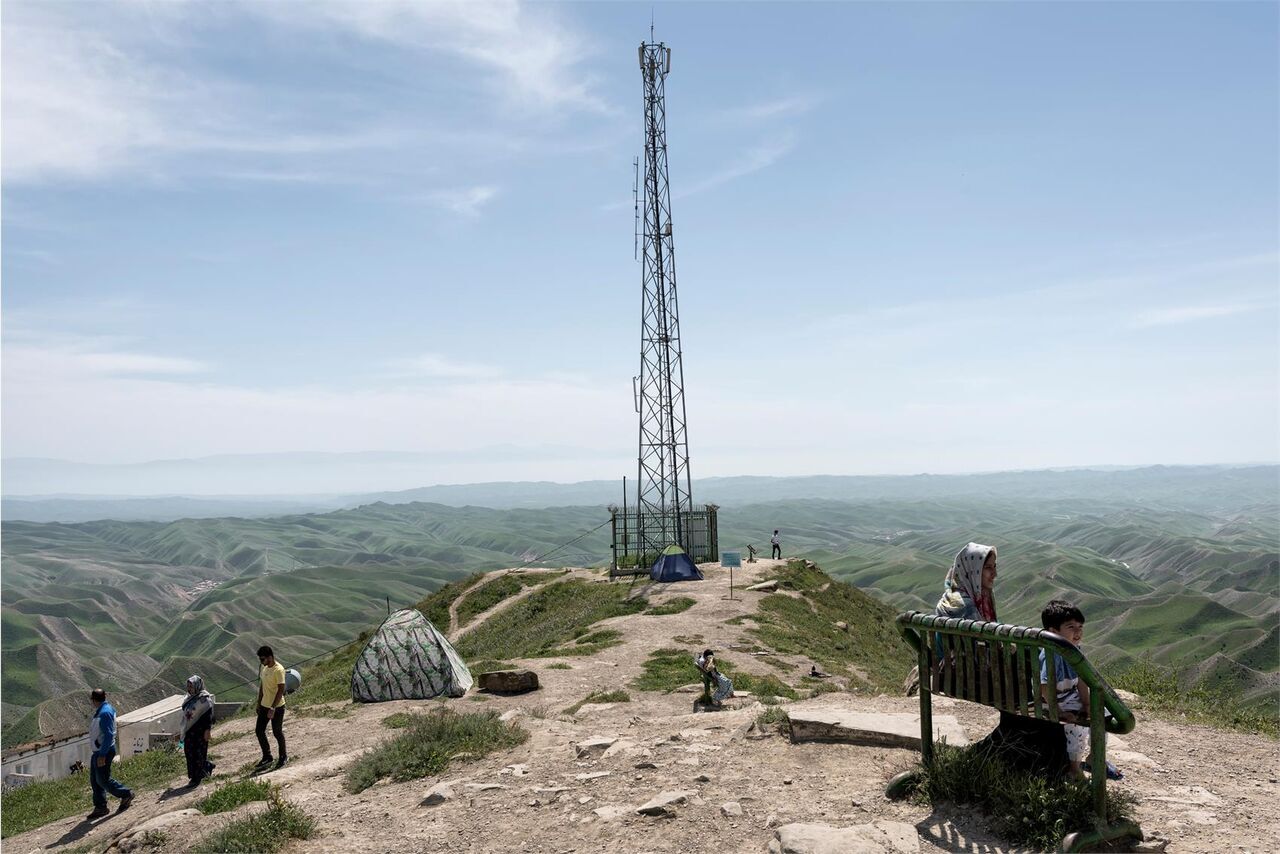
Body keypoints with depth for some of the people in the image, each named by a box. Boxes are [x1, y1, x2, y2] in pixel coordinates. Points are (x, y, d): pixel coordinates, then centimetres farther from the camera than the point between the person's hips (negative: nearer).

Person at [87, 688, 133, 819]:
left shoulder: (105, 713, -22)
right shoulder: (101, 711, 11)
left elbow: (108, 735, -26)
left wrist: (102, 755, -26)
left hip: (104, 751, -10)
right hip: (98, 751, 10)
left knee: (103, 780, -4)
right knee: (94, 780, 12)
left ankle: (126, 795, 9)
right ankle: (100, 807, 18)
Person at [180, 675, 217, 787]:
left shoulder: (204, 698, -11)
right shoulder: (189, 698, 11)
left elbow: (209, 715, -13)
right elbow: (186, 715, 17)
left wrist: (207, 730, -17)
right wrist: (182, 732, 18)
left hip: (200, 730, -7)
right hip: (189, 730, 7)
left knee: (199, 752, -3)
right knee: (189, 752, 7)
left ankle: (197, 777, 4)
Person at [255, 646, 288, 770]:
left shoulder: (278, 670, -21)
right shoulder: (264, 668, 6)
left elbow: (281, 690, -23)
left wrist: (273, 708, -27)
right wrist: (259, 703, 15)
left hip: (276, 707, -8)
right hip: (264, 706, 8)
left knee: (277, 732, 4)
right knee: (259, 731, 9)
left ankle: (283, 757, 21)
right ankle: (267, 757, 22)